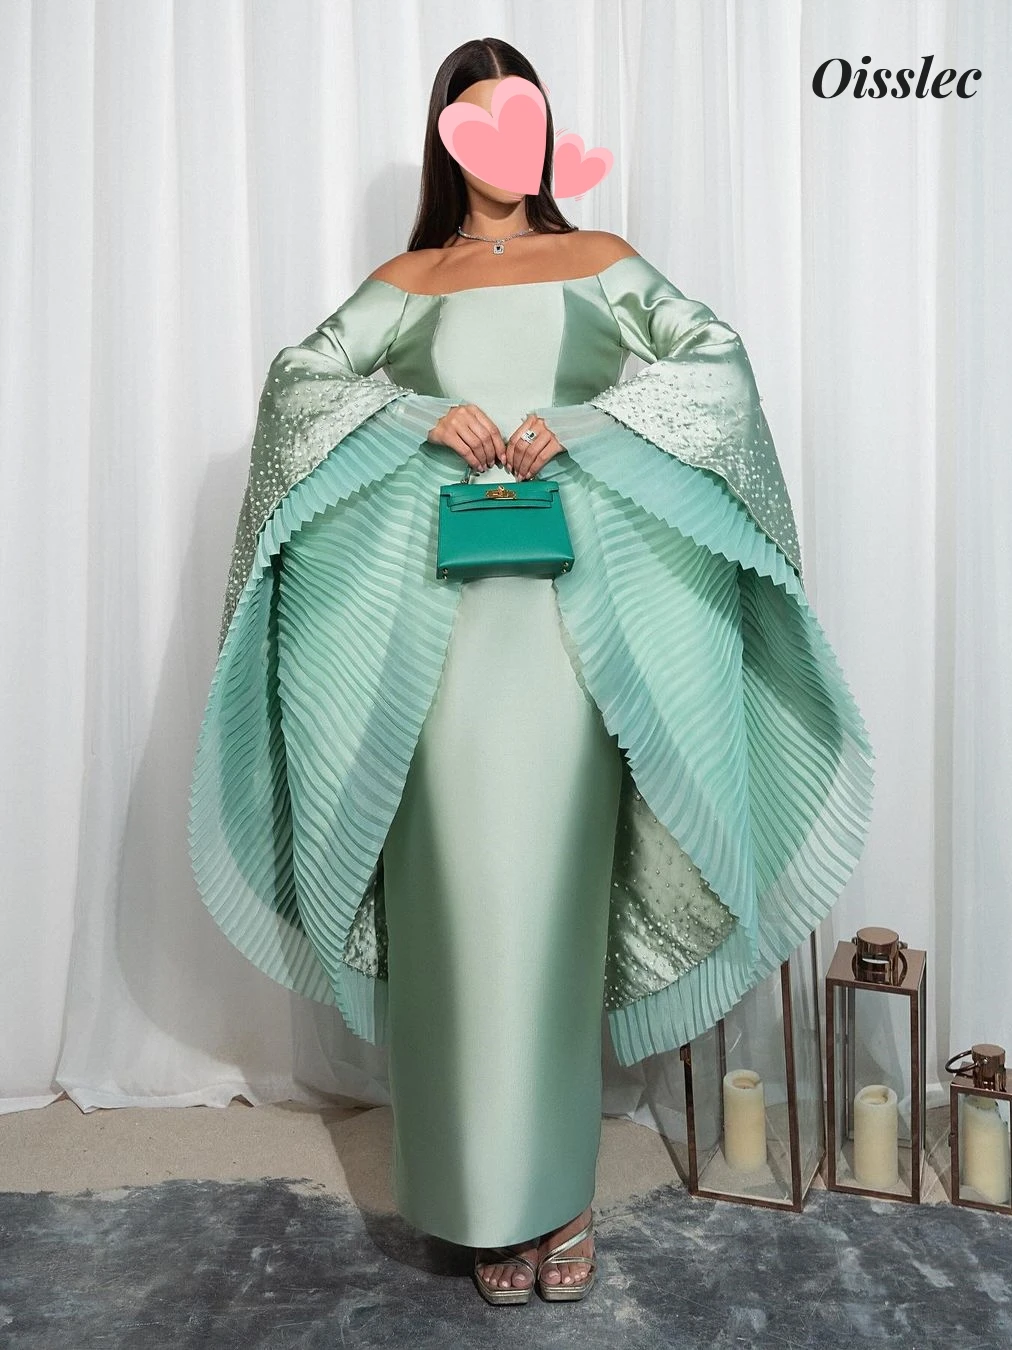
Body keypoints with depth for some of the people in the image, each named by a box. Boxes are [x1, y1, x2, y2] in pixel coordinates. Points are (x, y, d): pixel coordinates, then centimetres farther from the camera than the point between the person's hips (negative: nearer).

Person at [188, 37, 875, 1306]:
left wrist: (577, 423, -10)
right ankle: (487, 1197, 15)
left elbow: (717, 359, 2)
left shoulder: (601, 260, 14)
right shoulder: (405, 279, 16)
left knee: (556, 891, -1)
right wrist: (427, 415, -10)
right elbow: (297, 376, 5)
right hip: (437, 616, 1)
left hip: (577, 615, 0)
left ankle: (556, 1188, 15)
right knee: (459, 890, 0)